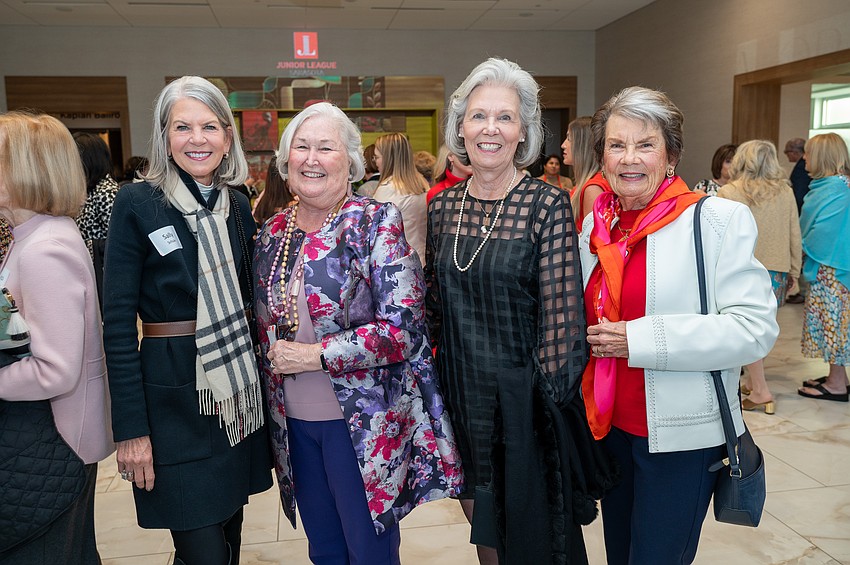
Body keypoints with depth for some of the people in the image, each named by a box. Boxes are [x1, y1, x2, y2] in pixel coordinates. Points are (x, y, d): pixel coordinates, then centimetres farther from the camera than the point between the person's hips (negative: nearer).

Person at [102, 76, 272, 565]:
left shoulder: (238, 205, 6)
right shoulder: (138, 205, -9)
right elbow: (118, 322, -10)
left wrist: (257, 378, 8)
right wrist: (131, 428, -12)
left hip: (239, 391, 5)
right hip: (174, 396, -5)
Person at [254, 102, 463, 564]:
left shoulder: (376, 222, -11)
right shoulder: (272, 233, 6)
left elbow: (402, 326, -19)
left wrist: (315, 355, -19)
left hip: (365, 420, -5)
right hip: (294, 418, 5)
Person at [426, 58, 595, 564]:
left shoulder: (548, 205, -14)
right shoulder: (442, 206, 1)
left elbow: (562, 313, -14)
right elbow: (435, 302, 9)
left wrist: (551, 402, -14)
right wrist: (437, 382, 9)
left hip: (524, 392, -4)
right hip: (461, 389, 4)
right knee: (481, 518, 23)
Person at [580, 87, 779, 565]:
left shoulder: (720, 219, -11)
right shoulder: (597, 224, 5)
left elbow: (755, 328, -19)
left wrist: (640, 340, -23)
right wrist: (591, 338, -1)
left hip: (681, 437, -5)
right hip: (610, 426, 5)